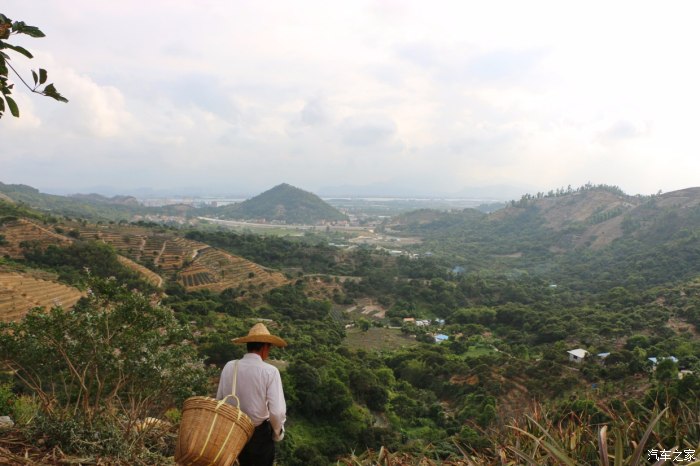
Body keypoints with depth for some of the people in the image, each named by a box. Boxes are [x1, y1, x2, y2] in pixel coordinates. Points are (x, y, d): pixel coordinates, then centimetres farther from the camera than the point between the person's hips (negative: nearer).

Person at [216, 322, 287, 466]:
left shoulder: (229, 367, -8)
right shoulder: (270, 371, -19)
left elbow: (219, 400, -1)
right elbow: (277, 412, -23)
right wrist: (277, 433, -4)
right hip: (260, 433, -4)